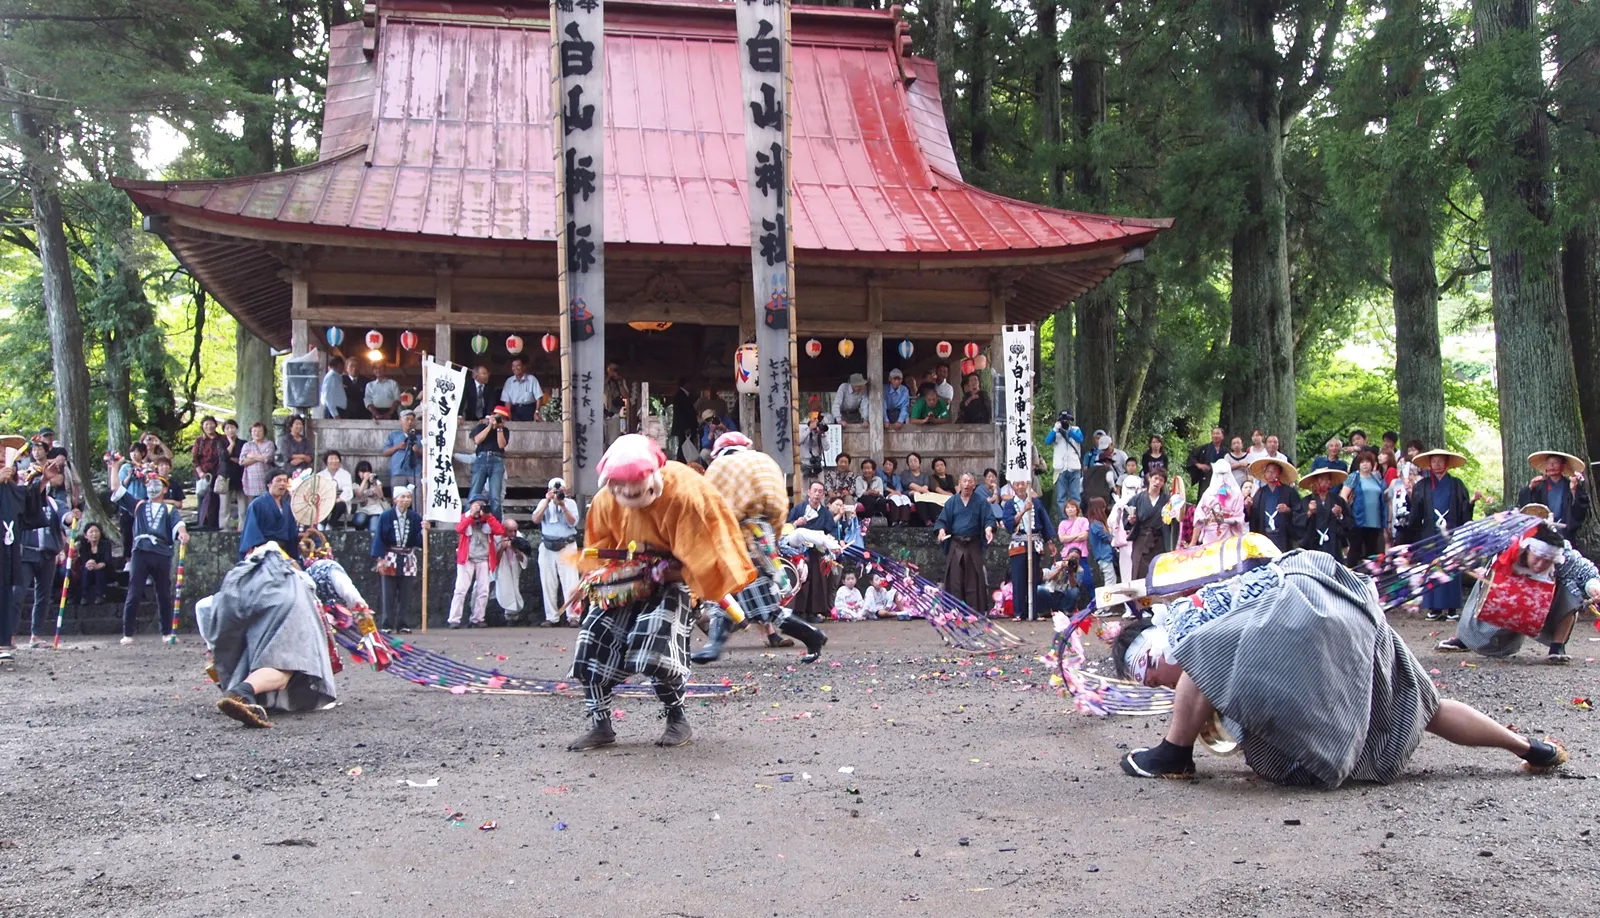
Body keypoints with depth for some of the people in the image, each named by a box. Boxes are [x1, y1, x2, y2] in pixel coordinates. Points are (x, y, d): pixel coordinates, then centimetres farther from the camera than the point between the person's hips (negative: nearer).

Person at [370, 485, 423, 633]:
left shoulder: (415, 517, 3)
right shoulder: (386, 516, -3)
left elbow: (419, 540, 1)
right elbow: (378, 537, -4)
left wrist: (424, 531, -20)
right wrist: (379, 558, -11)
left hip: (408, 561, 2)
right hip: (390, 559, -2)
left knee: (406, 595, 4)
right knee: (387, 595, -1)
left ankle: (403, 625, 9)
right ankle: (386, 625, 4)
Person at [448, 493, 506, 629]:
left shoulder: (489, 519, 12)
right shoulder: (465, 517, 8)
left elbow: (500, 531, -6)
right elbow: (459, 529, -12)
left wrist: (488, 515, -9)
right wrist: (472, 515, -14)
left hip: (484, 560, 2)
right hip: (466, 559, -2)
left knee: (483, 591, 2)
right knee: (461, 589, -8)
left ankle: (477, 619, 9)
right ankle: (454, 620, -7)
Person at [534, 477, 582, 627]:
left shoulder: (570, 503, 5)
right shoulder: (544, 502, 9)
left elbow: (572, 522, -6)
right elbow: (536, 519, -6)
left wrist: (563, 506, -16)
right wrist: (547, 502, -10)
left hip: (567, 547, -2)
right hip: (547, 548, 2)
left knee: (570, 583, -8)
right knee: (548, 584, 3)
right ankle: (552, 618, 9)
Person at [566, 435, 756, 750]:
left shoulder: (684, 493, -27)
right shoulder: (606, 501, -9)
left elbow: (704, 549, -21)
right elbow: (599, 552, 6)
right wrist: (604, 580, -9)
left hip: (671, 581, -5)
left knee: (654, 654, -24)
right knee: (591, 645, -5)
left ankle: (678, 720, 2)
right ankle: (600, 725, 12)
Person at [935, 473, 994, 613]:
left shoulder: (980, 502, 7)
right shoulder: (951, 502, 9)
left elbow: (989, 519, -1)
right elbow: (943, 520, 6)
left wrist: (988, 529, -23)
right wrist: (942, 530, -16)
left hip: (974, 546, 0)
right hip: (955, 545, 1)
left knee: (973, 581, 0)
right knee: (955, 580, -2)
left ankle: (974, 612, 3)